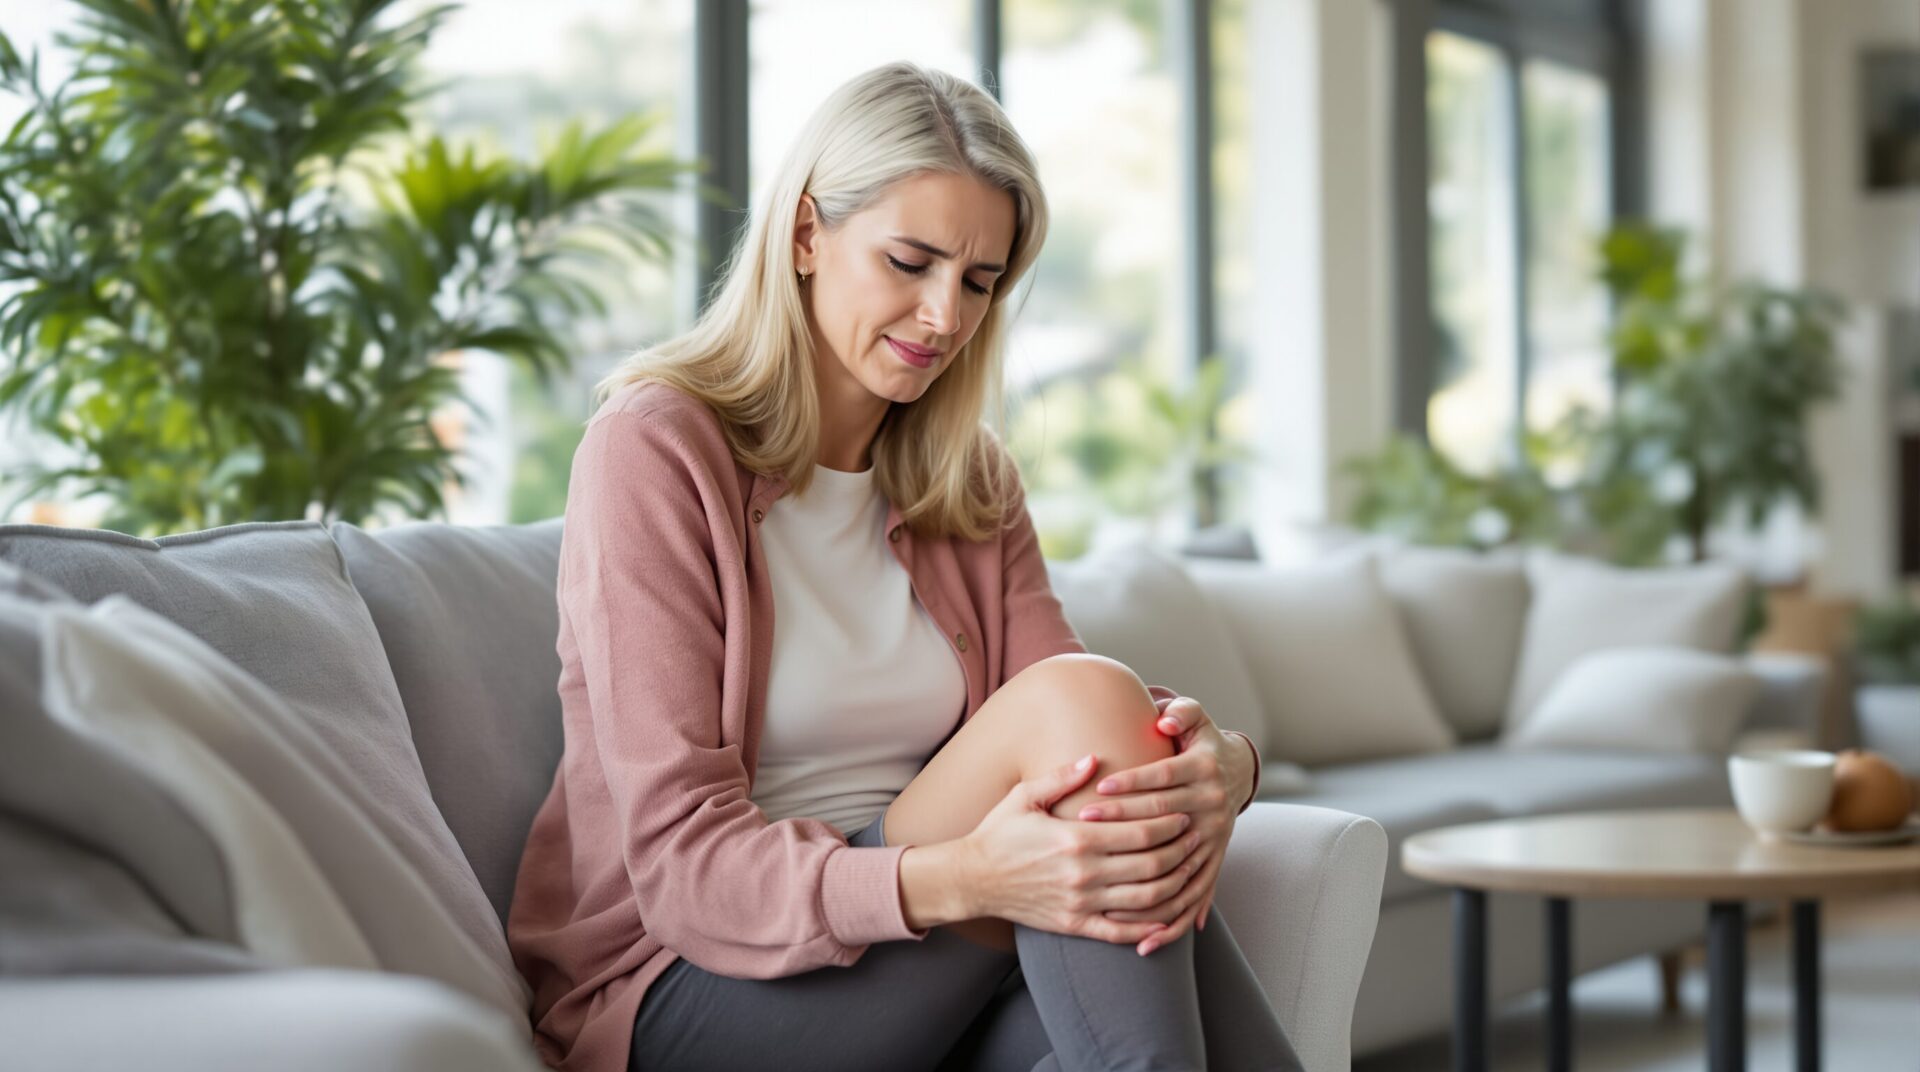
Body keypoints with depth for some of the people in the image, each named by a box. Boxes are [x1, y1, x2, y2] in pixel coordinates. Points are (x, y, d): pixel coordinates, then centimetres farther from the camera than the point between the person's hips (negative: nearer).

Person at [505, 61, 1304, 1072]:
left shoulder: (969, 479, 13)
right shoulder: (655, 448, -8)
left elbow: (1082, 751, -2)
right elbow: (686, 867, -17)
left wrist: (1219, 765, -27)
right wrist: (960, 879, -35)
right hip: (676, 989, -5)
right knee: (1085, 699, -26)